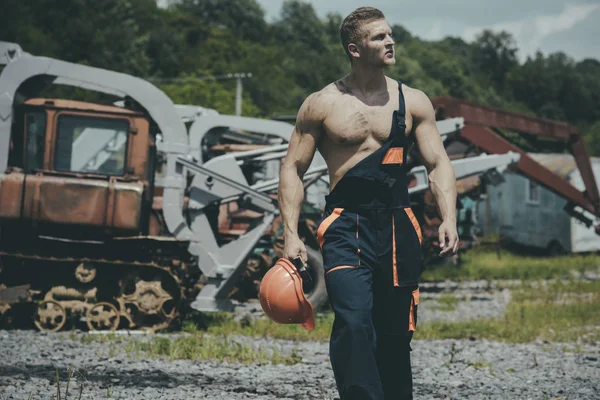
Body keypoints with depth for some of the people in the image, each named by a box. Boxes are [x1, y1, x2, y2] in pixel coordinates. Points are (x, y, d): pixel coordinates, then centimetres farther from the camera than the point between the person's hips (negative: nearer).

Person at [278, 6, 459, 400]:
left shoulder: (413, 101, 7)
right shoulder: (321, 104, 2)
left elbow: (439, 164, 5)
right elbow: (293, 168, 4)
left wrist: (449, 218, -12)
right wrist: (291, 234, -6)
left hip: (397, 225, 3)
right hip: (345, 224, -2)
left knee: (395, 334, 8)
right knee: (353, 321, -22)